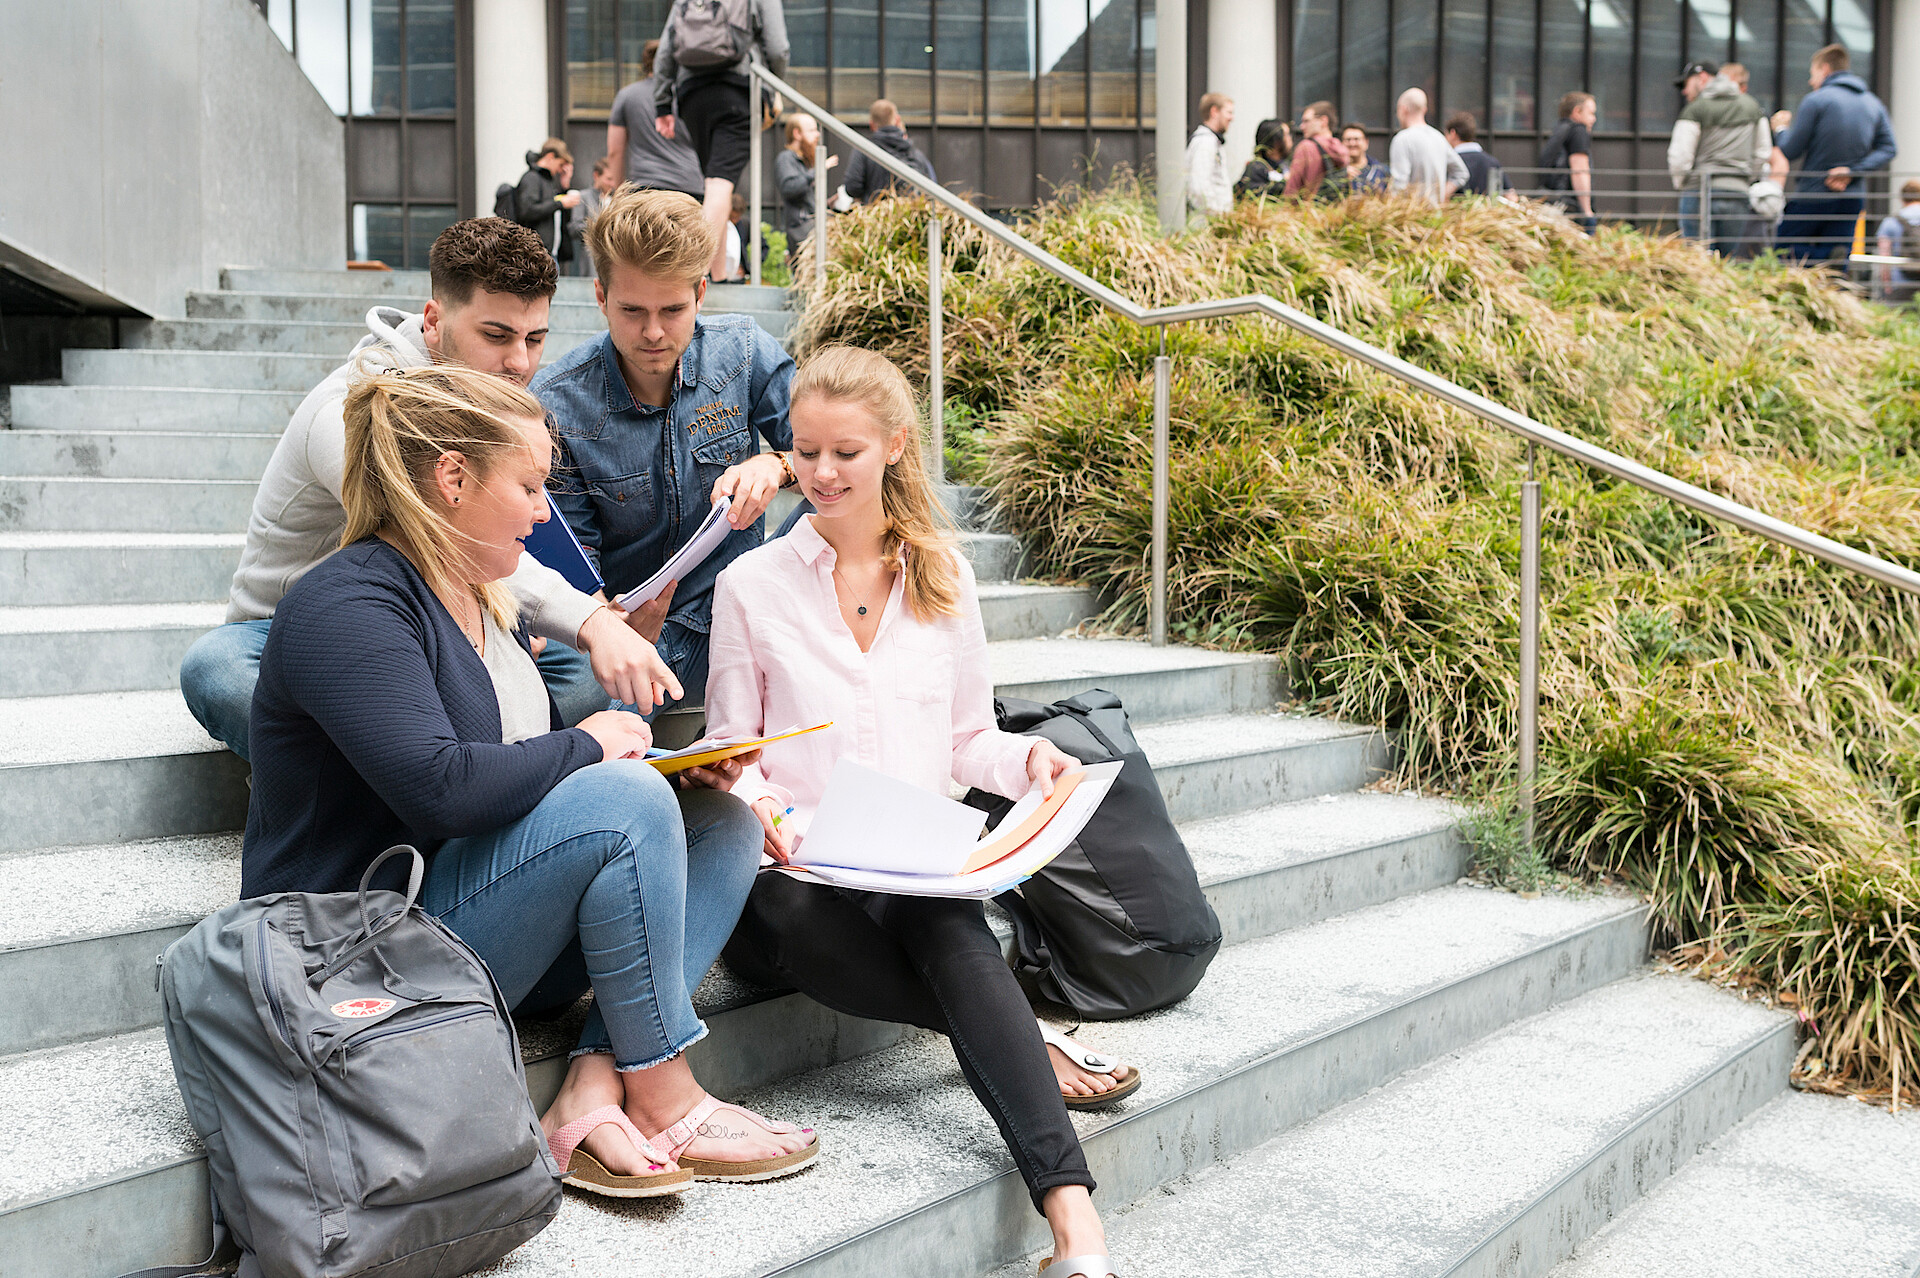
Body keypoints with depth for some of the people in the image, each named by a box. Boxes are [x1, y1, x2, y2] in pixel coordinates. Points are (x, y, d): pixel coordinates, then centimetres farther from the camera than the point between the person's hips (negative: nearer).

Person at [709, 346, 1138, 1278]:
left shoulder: (944, 578, 15)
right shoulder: (752, 584, 8)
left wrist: (1026, 757, -4)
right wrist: (764, 808, -16)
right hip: (796, 872, 0)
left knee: (951, 925, -36)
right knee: (787, 916, -39)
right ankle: (1026, 1051, -25)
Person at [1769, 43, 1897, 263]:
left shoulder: (1816, 100, -9)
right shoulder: (1875, 104, 11)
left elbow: (1790, 151, -9)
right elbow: (1887, 150, 3)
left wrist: (1780, 130, 11)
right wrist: (1851, 171, -6)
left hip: (1813, 196, -6)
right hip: (1853, 198, 6)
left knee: (1782, 249, 2)